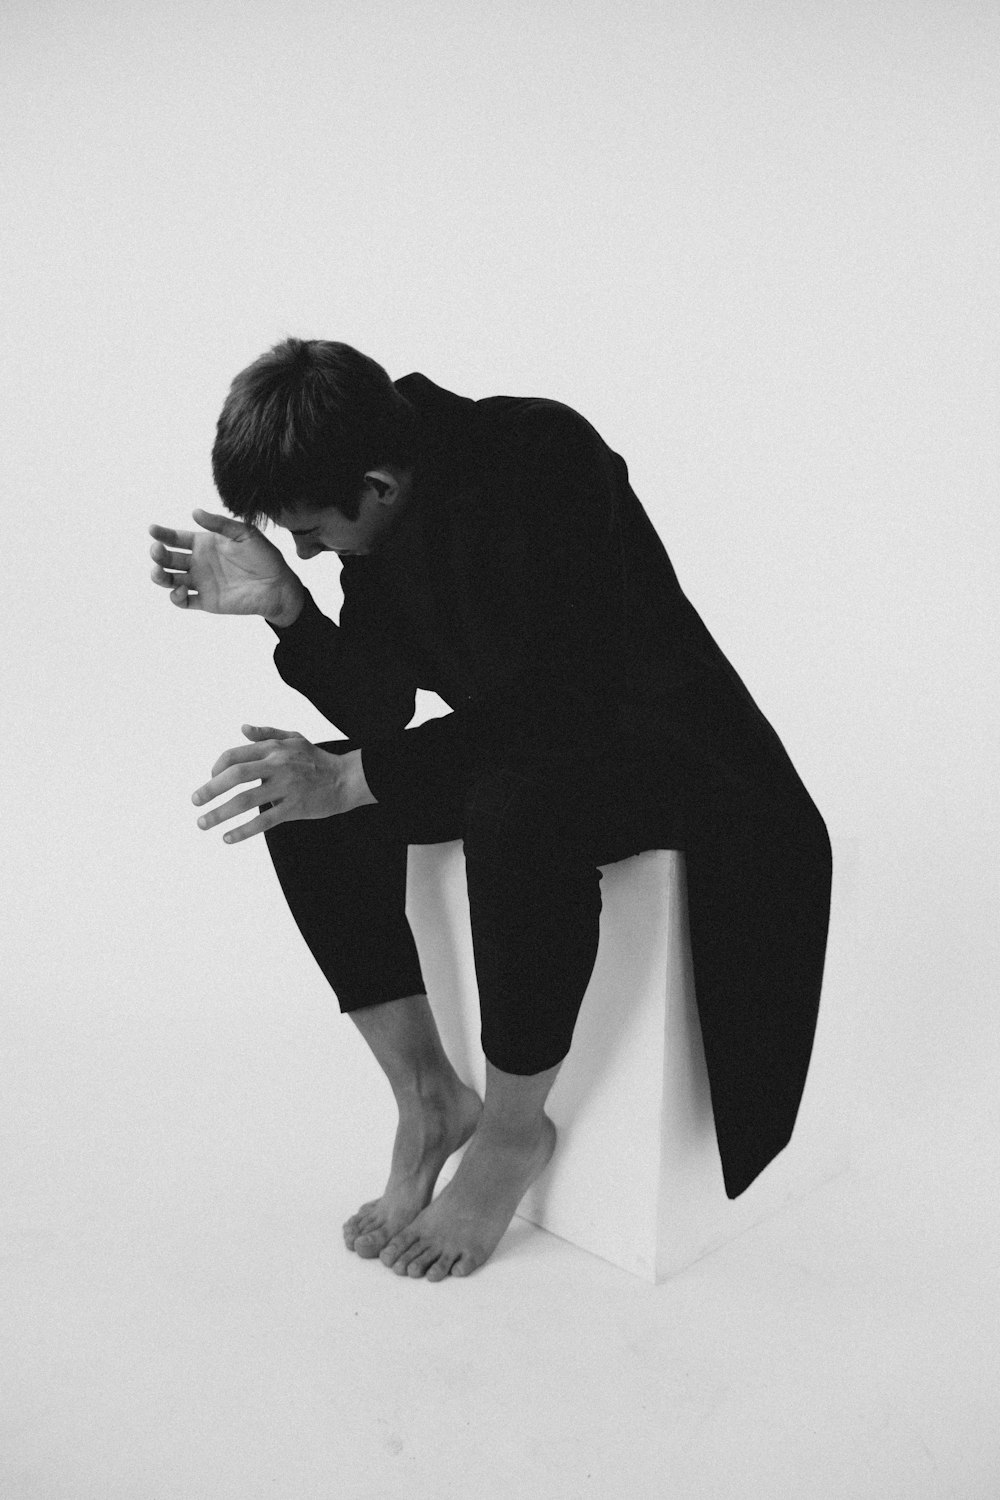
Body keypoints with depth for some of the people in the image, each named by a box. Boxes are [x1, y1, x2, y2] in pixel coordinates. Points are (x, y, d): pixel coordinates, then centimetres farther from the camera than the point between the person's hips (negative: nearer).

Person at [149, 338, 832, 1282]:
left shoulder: (546, 460, -26)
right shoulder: (380, 519, -5)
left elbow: (567, 705, -33)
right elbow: (377, 714, 0)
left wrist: (351, 778, -35)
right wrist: (282, 606, -16)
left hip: (664, 752, -7)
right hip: (504, 747, 7)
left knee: (518, 812, -39)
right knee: (297, 802, -12)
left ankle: (513, 1133, -13)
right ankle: (428, 1098, -2)